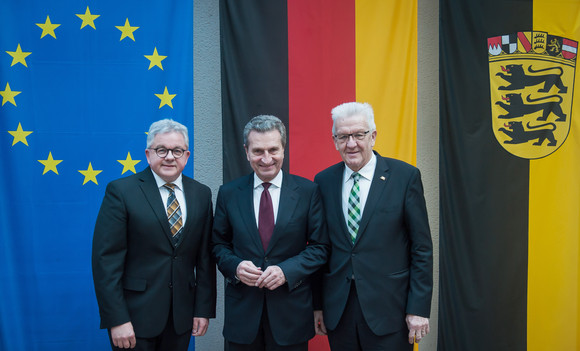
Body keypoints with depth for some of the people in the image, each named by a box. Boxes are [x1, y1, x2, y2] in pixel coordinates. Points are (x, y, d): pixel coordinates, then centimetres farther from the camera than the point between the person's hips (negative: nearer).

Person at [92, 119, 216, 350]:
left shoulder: (201, 194, 5)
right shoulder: (121, 191, -7)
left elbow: (205, 257, 6)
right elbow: (106, 260, -11)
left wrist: (204, 309, 2)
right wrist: (116, 320, -15)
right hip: (135, 316, -3)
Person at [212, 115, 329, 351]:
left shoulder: (308, 191, -4)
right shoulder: (228, 193, 1)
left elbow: (320, 247, -2)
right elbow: (219, 244, 8)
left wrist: (286, 271, -16)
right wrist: (235, 266, -12)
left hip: (291, 311, -1)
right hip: (242, 312, 1)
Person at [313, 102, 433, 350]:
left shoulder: (405, 176, -6)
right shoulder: (323, 181, 4)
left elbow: (422, 248, -5)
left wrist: (418, 308, -7)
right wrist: (317, 303, 6)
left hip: (388, 309, -3)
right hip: (337, 310, 3)